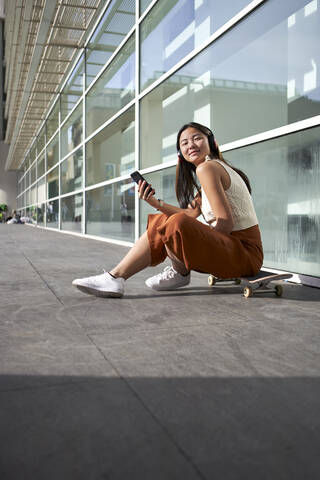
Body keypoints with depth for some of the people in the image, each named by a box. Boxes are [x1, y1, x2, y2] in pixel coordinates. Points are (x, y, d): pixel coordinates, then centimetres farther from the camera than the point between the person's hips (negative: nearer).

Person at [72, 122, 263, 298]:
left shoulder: (207, 168, -13)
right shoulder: (216, 168, 19)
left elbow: (226, 223, -20)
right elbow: (190, 214, 8)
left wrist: (199, 242, -11)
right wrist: (155, 202, 0)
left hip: (244, 251, -10)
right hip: (229, 246, 10)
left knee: (177, 224, -31)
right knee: (161, 221, 6)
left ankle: (180, 274, -3)